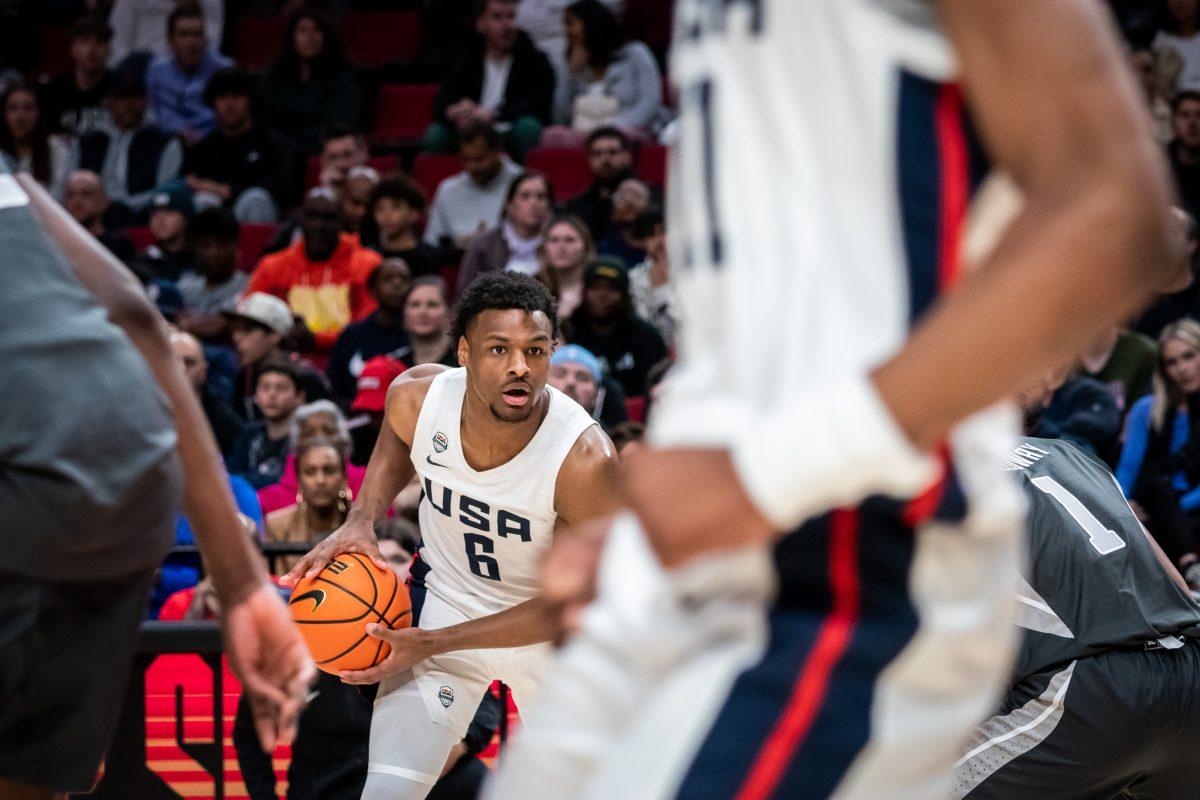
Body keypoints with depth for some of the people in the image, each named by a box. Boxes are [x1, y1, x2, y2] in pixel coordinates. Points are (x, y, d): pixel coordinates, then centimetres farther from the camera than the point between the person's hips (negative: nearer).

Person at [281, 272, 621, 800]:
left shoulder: (585, 458, -33)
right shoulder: (417, 399, -22)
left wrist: (435, 643, -25)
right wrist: (361, 519, -11)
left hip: (551, 626, -1)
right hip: (444, 598, 1)